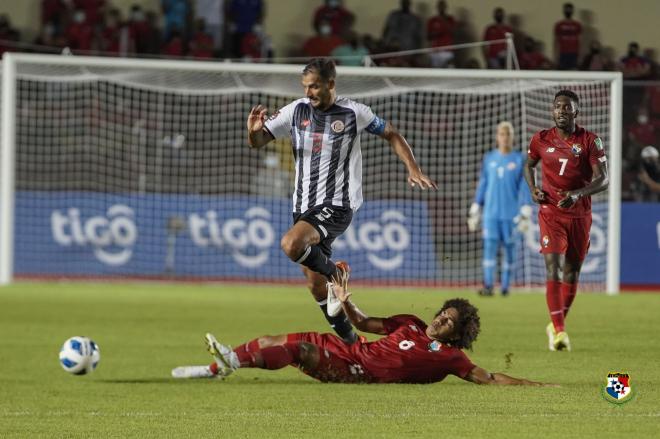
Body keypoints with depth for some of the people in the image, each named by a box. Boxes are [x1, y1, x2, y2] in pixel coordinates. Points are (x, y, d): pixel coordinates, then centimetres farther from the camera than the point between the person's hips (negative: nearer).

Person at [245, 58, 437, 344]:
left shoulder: (353, 113, -6)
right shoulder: (296, 111, 2)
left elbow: (392, 135, 8)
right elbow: (258, 142, 4)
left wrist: (413, 169, -3)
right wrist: (253, 130, -20)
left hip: (337, 205, -5)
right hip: (305, 205, 5)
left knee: (291, 244, -32)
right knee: (315, 283, 8)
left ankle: (335, 273, -6)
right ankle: (346, 336, 25)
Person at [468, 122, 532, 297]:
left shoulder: (519, 160, 2)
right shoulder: (489, 159, 10)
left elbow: (524, 187, -1)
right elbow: (482, 185, 14)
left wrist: (525, 213, -8)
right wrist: (475, 210, 12)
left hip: (511, 213, -2)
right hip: (491, 212, 2)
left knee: (509, 247, 1)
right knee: (490, 245, -8)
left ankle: (506, 286, 8)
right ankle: (488, 286, -12)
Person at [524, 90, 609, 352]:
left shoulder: (590, 141, -6)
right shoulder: (541, 140, 0)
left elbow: (603, 179, -10)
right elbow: (529, 165, 20)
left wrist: (577, 194, -27)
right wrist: (533, 189, 0)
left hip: (579, 214, 1)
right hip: (550, 212, -1)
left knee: (572, 271, 10)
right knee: (553, 267, -16)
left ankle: (557, 324, 30)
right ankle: (559, 331, -21)